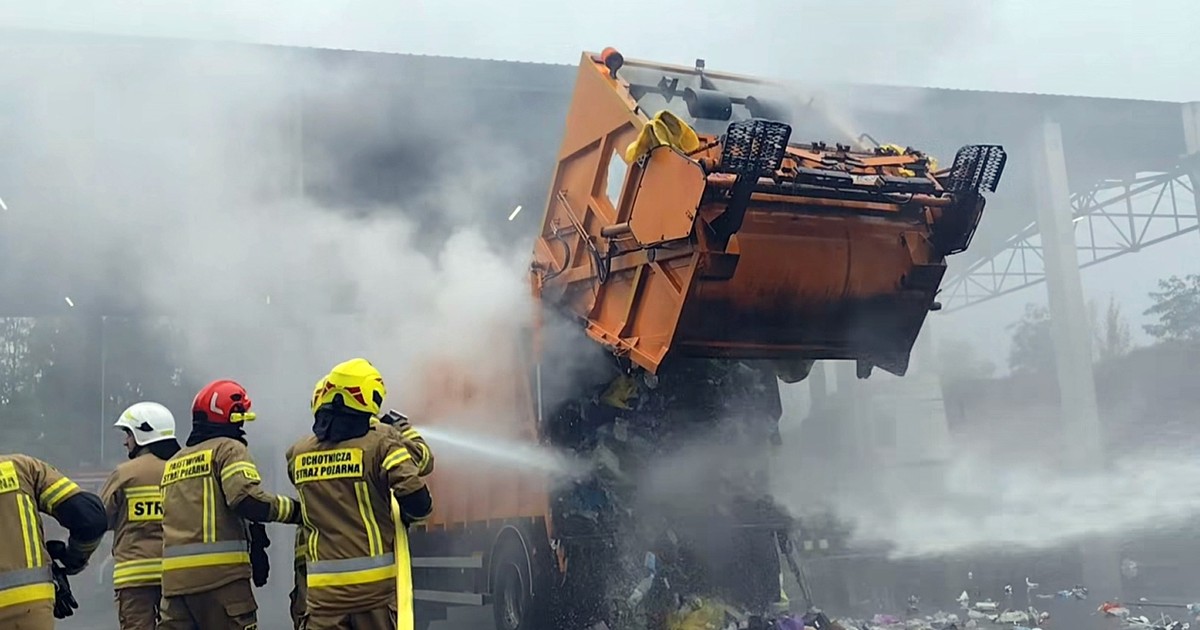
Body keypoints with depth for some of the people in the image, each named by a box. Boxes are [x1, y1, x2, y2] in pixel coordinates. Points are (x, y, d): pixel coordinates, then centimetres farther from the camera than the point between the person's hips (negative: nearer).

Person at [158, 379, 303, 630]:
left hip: (174, 575, 7)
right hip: (219, 571, -7)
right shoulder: (229, 448, -1)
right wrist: (292, 509, -5)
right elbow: (246, 497, -17)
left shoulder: (174, 462, 22)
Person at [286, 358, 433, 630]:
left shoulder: (298, 453, 4)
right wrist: (404, 517, 7)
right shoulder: (381, 441, -9)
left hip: (324, 586, 3)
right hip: (376, 580, -2)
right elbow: (417, 501, -16)